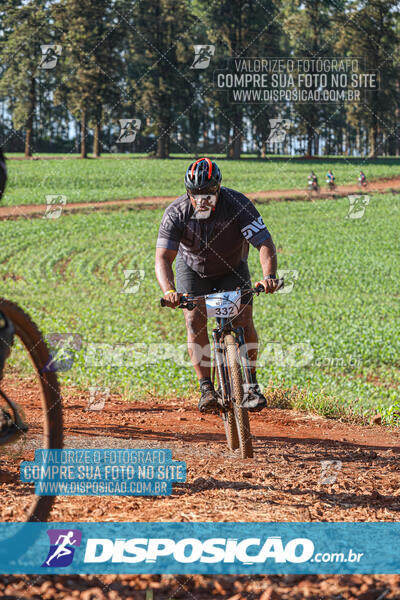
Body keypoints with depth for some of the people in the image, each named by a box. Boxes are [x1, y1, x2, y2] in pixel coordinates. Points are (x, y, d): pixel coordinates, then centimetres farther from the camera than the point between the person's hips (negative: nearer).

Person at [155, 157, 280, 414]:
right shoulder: (176, 213, -28)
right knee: (195, 320, -19)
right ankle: (206, 388, -17)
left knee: (243, 320, -16)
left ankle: (251, 383, 0)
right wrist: (169, 291, -51)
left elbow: (265, 244, -35)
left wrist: (269, 276, -53)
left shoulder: (238, 205, -31)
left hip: (232, 269, 0)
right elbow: (163, 258, -32)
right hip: (193, 270, 0)